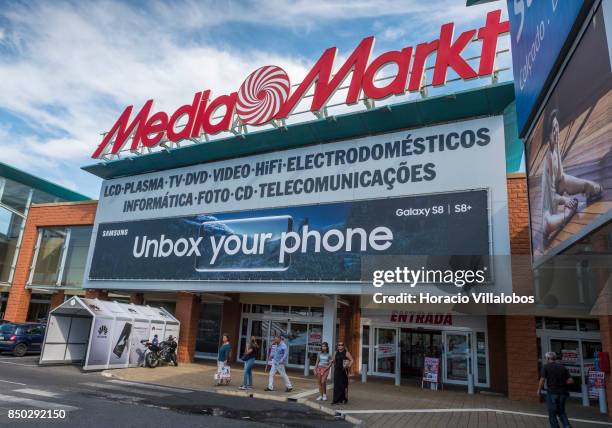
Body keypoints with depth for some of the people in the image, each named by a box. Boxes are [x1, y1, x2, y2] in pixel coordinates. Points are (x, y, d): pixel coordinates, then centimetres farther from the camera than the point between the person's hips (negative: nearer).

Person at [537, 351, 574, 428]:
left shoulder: (546, 367, -5)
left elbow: (542, 379, -11)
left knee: (552, 413, 8)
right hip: (563, 392, 5)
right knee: (561, 412, 19)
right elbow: (571, 380, 2)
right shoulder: (562, 367, 7)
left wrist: (539, 390, 1)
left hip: (552, 392, -5)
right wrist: (562, 383, 17)